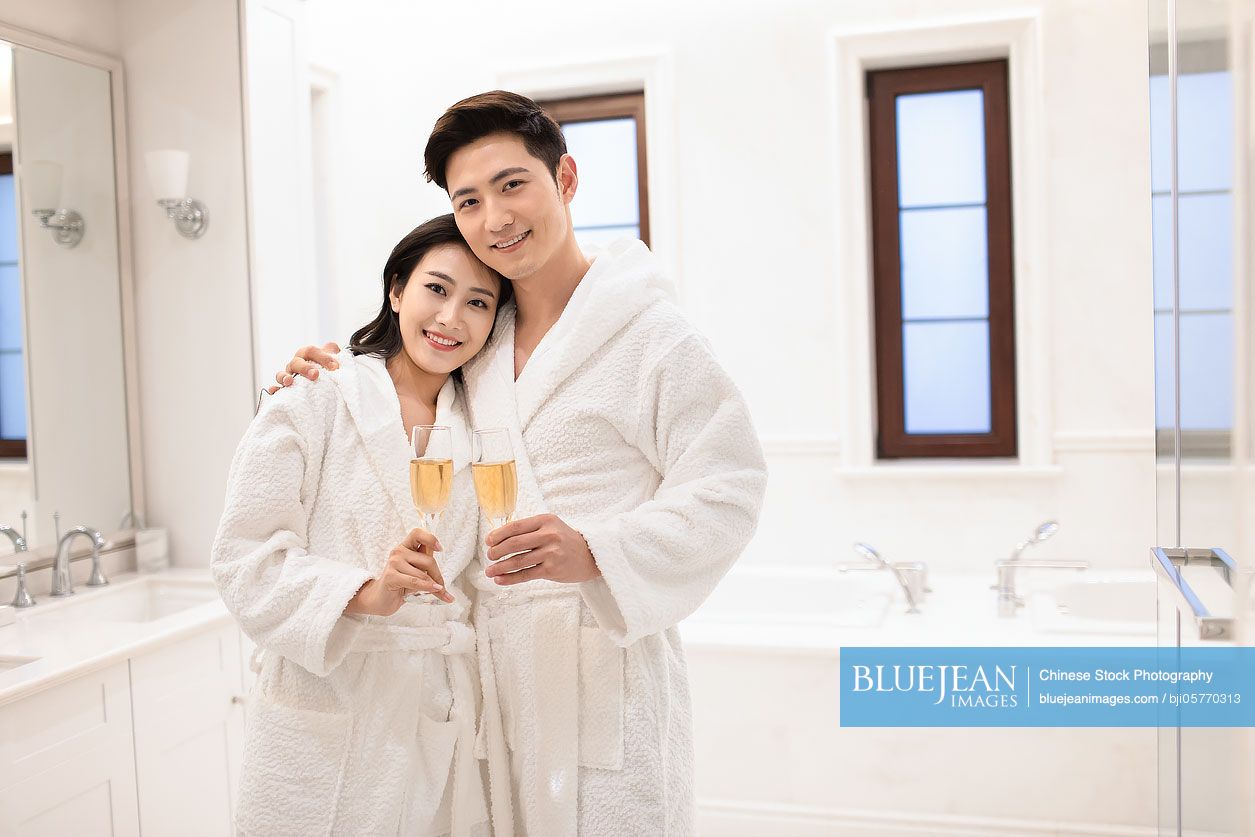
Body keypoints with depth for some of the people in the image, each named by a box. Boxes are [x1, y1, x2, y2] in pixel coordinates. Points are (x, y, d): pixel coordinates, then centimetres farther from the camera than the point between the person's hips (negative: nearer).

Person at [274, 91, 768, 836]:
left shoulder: (650, 332, -10)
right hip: (497, 671, 6)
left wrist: (596, 552, -28)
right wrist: (325, 379, 10)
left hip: (606, 660, -6)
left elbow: (728, 488, -14)